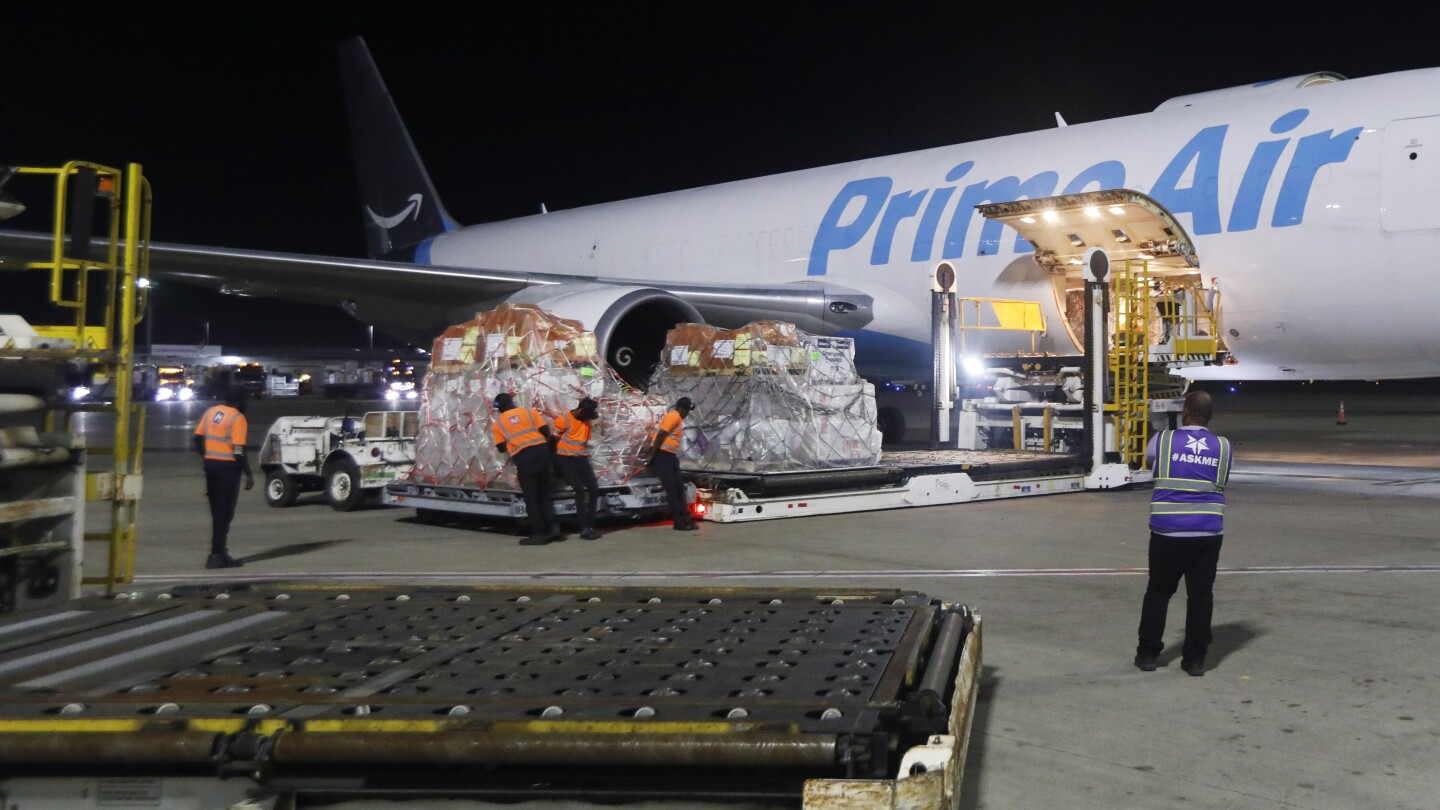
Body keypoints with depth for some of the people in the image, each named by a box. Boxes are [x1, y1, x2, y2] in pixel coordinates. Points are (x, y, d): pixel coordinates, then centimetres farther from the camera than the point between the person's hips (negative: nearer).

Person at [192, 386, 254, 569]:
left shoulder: (210, 412, 8)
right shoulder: (237, 418, -13)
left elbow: (198, 438, 11)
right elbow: (239, 451, -18)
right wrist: (249, 474, -11)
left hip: (210, 464, 7)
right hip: (228, 466, -7)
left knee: (217, 510, 15)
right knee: (224, 512, -1)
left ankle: (219, 551, 21)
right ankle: (217, 555, -1)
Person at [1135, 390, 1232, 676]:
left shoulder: (1163, 440, -3)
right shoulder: (1223, 447, 3)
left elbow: (1148, 458, 19)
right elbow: (1221, 483, 17)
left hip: (1168, 531, -1)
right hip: (1209, 532, 1)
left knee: (1158, 592, 10)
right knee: (1201, 594, 8)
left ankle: (1148, 653, 17)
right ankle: (1195, 658, 11)